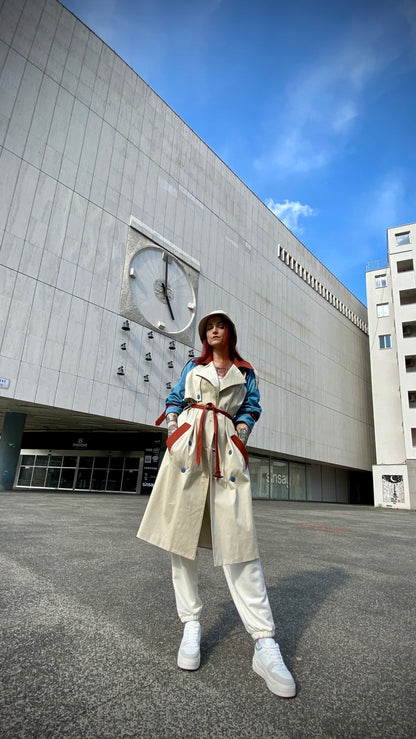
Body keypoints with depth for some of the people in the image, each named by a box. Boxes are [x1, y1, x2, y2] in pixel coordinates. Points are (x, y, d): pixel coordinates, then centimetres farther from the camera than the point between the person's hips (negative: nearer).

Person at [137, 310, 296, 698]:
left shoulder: (245, 372, 20)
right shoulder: (193, 366, 22)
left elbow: (251, 408, 15)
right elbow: (174, 400, 19)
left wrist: (241, 432, -3)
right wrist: (172, 428, 3)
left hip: (227, 448, -1)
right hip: (187, 443, 2)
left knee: (238, 537, -11)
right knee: (180, 530, -2)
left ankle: (264, 643, -9)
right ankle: (191, 624, 11)